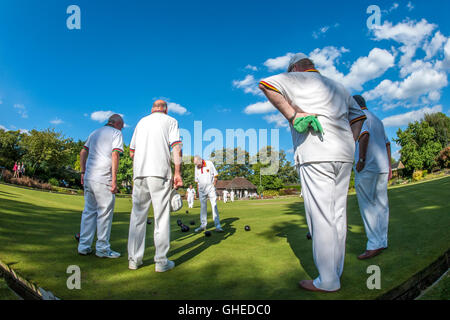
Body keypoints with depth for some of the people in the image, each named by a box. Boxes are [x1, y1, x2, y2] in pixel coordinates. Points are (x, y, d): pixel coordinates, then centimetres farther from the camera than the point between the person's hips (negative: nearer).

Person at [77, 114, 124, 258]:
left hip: (88, 177, 7)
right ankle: (103, 249, 6)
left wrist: (83, 172, 20)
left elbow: (83, 153, 20)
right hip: (103, 179, -7)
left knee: (89, 211, 13)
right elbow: (115, 155, -12)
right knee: (105, 213, 0)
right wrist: (114, 180, -15)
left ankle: (84, 246, 18)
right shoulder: (116, 133, 0)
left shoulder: (95, 133, 22)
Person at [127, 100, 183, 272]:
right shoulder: (170, 121, 10)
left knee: (138, 215, 8)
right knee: (162, 216, -1)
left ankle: (134, 259, 12)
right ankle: (161, 261, 1)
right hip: (160, 172, -4)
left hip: (139, 172, 4)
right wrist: (178, 172, -8)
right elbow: (176, 147, -5)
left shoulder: (141, 121, 21)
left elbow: (132, 152, 20)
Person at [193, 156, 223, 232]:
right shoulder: (196, 167, 6)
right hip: (201, 189, 4)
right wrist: (198, 191, 8)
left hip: (210, 187, -3)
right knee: (203, 207, 5)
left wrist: (214, 185, -7)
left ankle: (218, 226, -10)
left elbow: (215, 175, 0)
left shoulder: (209, 163, -4)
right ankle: (203, 225, 12)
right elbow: (197, 180, 13)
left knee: (214, 206, -9)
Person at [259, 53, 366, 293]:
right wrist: (350, 143, 20)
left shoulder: (300, 79, 6)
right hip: (344, 156, 8)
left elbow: (266, 84, -9)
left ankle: (328, 281, 0)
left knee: (320, 217, -6)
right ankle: (336, 271, 20)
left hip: (316, 156, -8)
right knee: (338, 214, 11)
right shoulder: (338, 86, 27)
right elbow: (359, 116, 31)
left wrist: (291, 115, -11)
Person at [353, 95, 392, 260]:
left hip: (366, 166, -9)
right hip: (381, 166, 9)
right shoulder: (377, 120, 24)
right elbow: (387, 143, 22)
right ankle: (382, 242, 13)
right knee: (381, 204, 8)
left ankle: (374, 244, -8)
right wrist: (389, 166, 21)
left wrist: (361, 159, -18)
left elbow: (364, 134, -21)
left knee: (366, 205, -7)